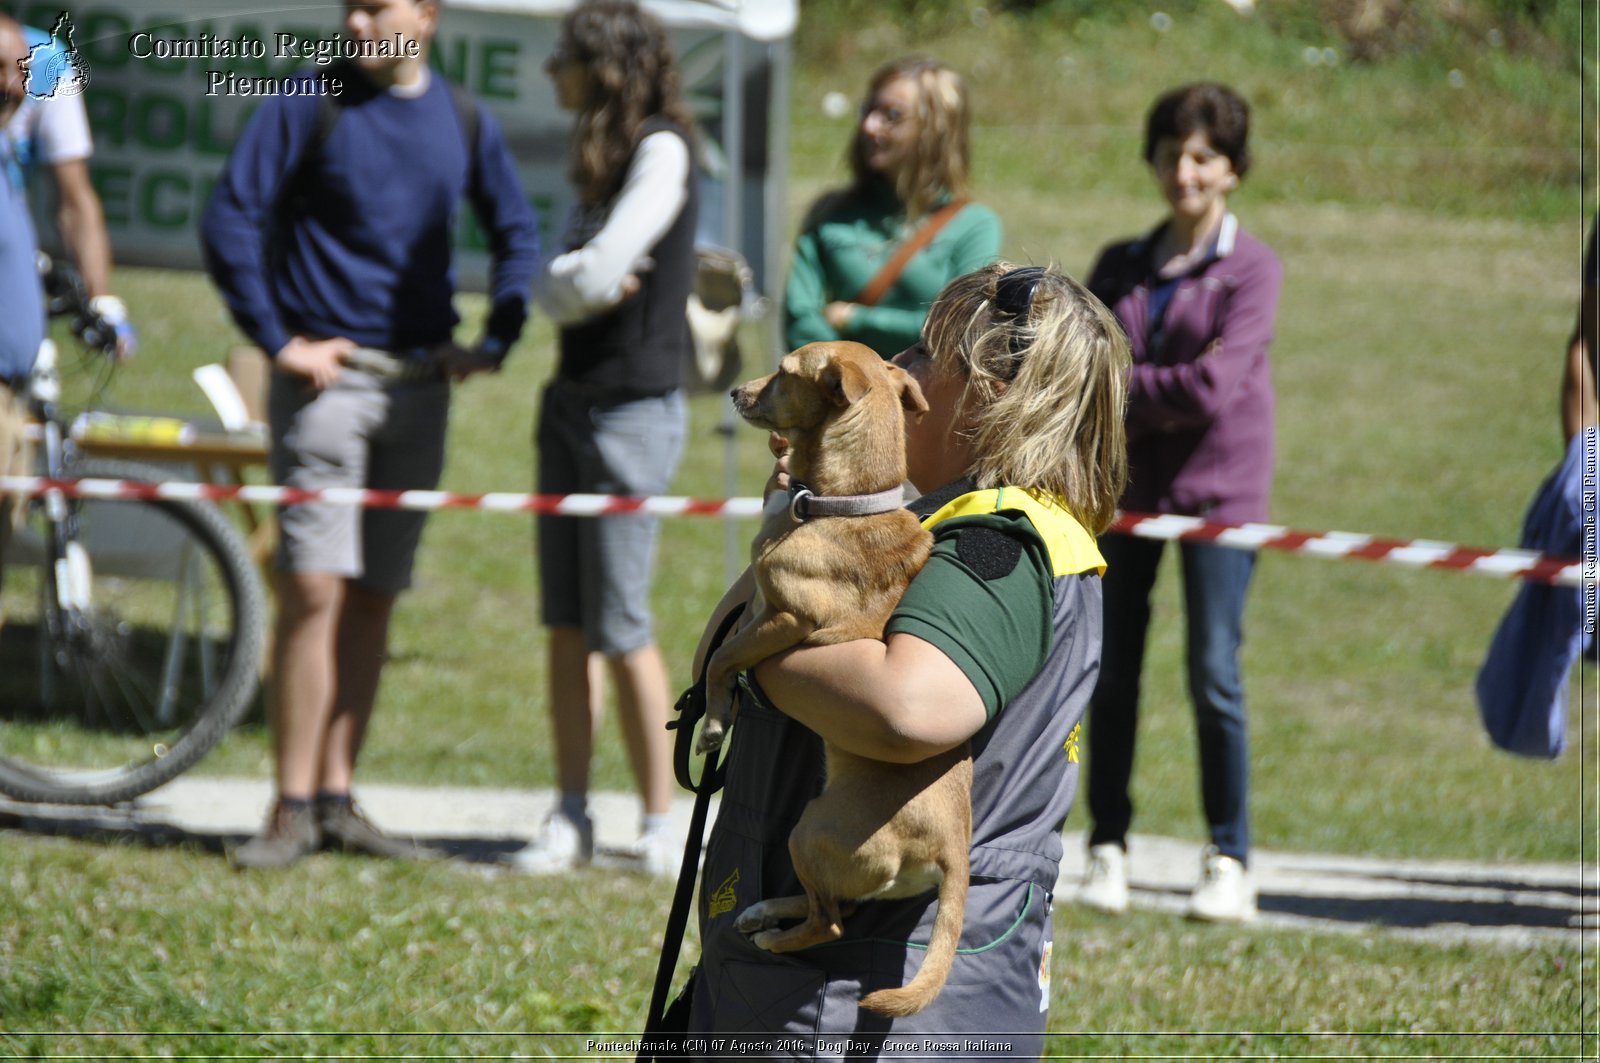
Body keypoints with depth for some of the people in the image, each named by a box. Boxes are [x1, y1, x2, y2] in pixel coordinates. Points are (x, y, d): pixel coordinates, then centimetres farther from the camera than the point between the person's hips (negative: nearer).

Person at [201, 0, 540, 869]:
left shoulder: (463, 123, 8)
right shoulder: (308, 107, -4)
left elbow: (517, 234, 20)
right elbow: (229, 221, -6)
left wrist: (496, 340, 9)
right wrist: (278, 341, -9)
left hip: (421, 384, 4)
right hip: (327, 376, -4)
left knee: (374, 600, 6)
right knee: (314, 591, -11)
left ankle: (336, 798, 12)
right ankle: (293, 808, -8)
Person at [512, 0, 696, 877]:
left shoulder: (663, 151, -11)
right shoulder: (600, 155, 16)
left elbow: (599, 275, -20)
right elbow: (558, 288, 8)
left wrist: (587, 279, -1)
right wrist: (583, 282, -11)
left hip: (632, 408, -8)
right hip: (573, 401, 8)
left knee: (620, 626, -6)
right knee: (566, 624, 7)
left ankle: (660, 828, 2)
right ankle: (571, 820, 10)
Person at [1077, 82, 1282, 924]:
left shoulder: (1251, 269, -1)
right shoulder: (1120, 266, 13)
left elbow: (1212, 386, -12)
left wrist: (1117, 391, -6)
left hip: (1216, 485, -4)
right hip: (1125, 483, 4)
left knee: (1213, 677, -6)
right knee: (1111, 673, 2)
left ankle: (1229, 861, 2)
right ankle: (1107, 847, 11)